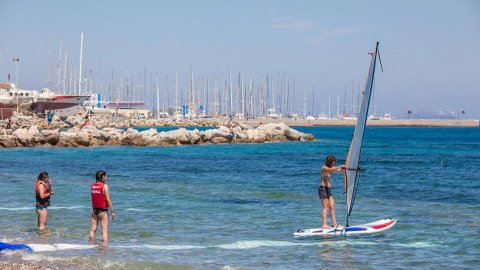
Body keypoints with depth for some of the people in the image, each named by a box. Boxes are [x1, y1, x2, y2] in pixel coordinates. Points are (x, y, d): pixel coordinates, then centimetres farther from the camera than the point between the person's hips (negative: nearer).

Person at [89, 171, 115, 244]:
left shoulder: (92, 186, 5)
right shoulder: (104, 186, -12)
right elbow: (108, 199, -12)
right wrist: (112, 211, -8)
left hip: (94, 210, 6)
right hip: (103, 210, -6)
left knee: (93, 229, 10)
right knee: (104, 231, -4)